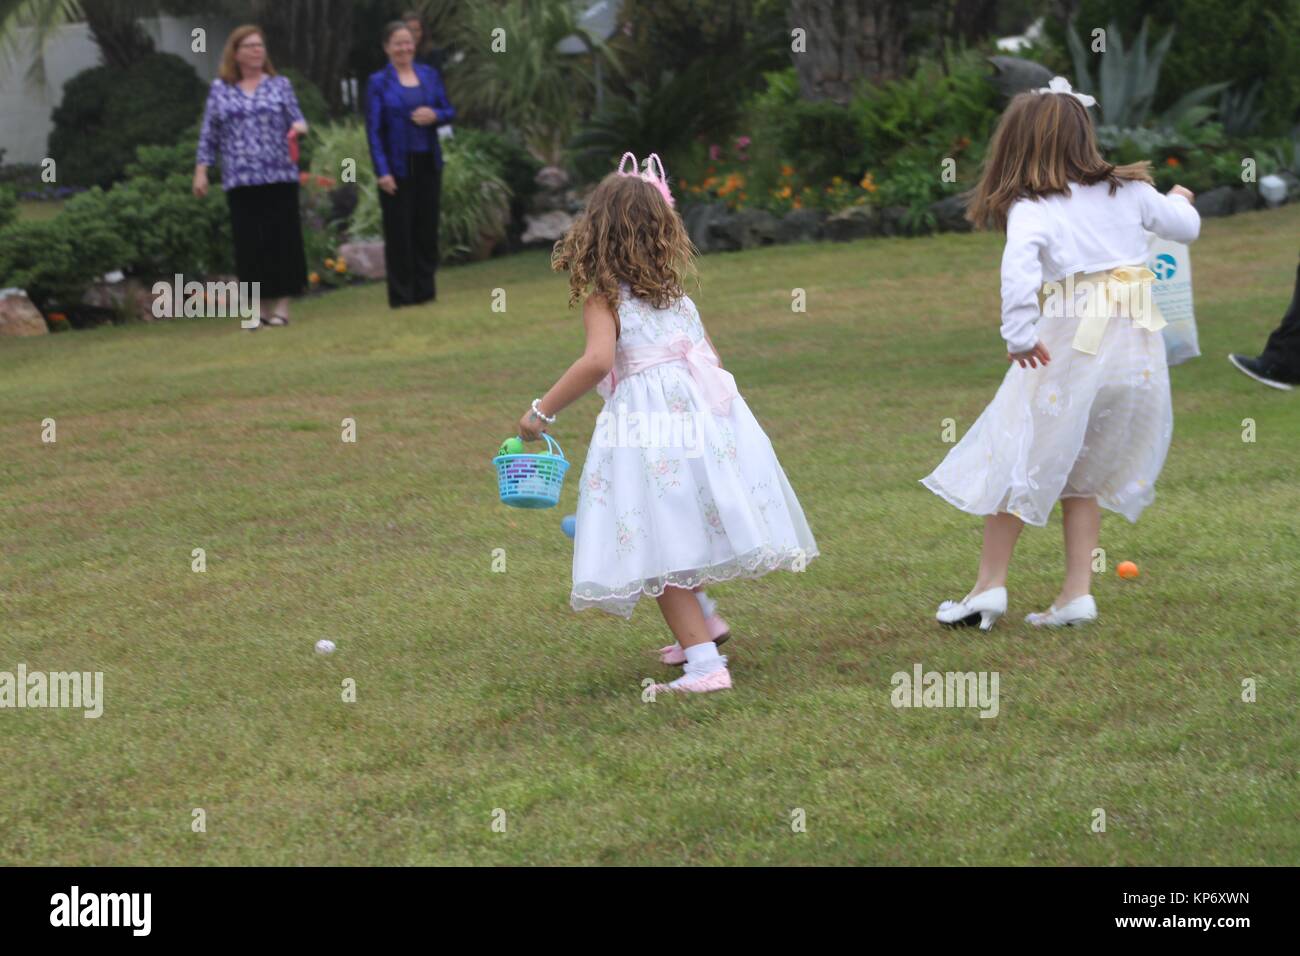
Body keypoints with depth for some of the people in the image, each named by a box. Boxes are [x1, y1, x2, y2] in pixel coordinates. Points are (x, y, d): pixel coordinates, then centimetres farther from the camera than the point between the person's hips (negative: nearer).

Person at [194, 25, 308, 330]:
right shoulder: (220, 89, 8)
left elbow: (296, 121, 8)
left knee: (282, 238, -2)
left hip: (279, 176, 0)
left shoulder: (280, 85, 8)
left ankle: (281, 306, 5)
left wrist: (299, 127, -15)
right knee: (249, 243, -1)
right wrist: (201, 170, 3)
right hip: (241, 180, 0)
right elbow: (209, 134, 9)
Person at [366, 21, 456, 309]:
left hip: (428, 163, 4)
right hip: (397, 165, -4)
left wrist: (435, 115, -14)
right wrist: (382, 171, -15)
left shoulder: (430, 75, 7)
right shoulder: (378, 82, -3)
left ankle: (425, 290, 16)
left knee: (427, 226, 7)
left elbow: (449, 111, 11)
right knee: (399, 230, 0)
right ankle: (401, 294, 5)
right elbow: (373, 129, -7)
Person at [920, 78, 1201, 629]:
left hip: (1069, 349, -5)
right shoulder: (1128, 192, 7)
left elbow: (1019, 264, -26)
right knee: (1081, 472, 18)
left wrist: (1019, 335, -24)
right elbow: (1186, 227, 21)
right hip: (1137, 351, 5)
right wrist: (1178, 201, 43)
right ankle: (1077, 594, 11)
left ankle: (990, 588, 10)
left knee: (1017, 460, 9)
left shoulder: (1031, 208, -6)